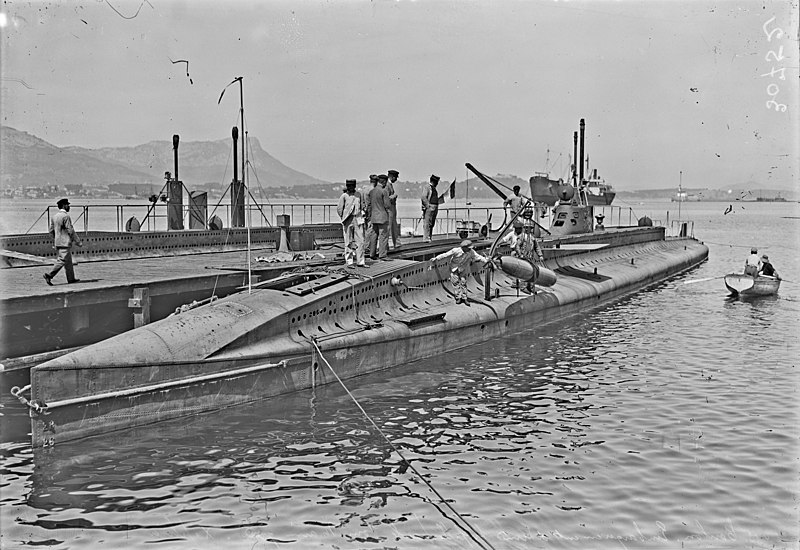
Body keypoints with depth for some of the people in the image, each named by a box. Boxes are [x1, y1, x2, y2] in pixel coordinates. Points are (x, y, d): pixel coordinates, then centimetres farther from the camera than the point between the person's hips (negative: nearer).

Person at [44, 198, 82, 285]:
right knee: (62, 260, -8)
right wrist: (78, 241, -10)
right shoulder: (65, 216, -14)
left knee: (68, 261, 14)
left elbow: (51, 230, 14)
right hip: (65, 243, -9)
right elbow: (70, 231, -16)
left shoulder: (54, 216, 11)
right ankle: (49, 275, -14)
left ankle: (71, 279, 18)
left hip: (57, 243, 9)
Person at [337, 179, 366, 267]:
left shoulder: (358, 194, 10)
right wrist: (343, 218, 2)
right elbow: (339, 209, 0)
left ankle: (360, 262, 6)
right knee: (348, 242, 1)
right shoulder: (344, 196, -2)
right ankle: (349, 262, 7)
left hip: (358, 219, 4)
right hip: (348, 220, -4)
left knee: (360, 241, 1)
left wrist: (362, 213, 11)